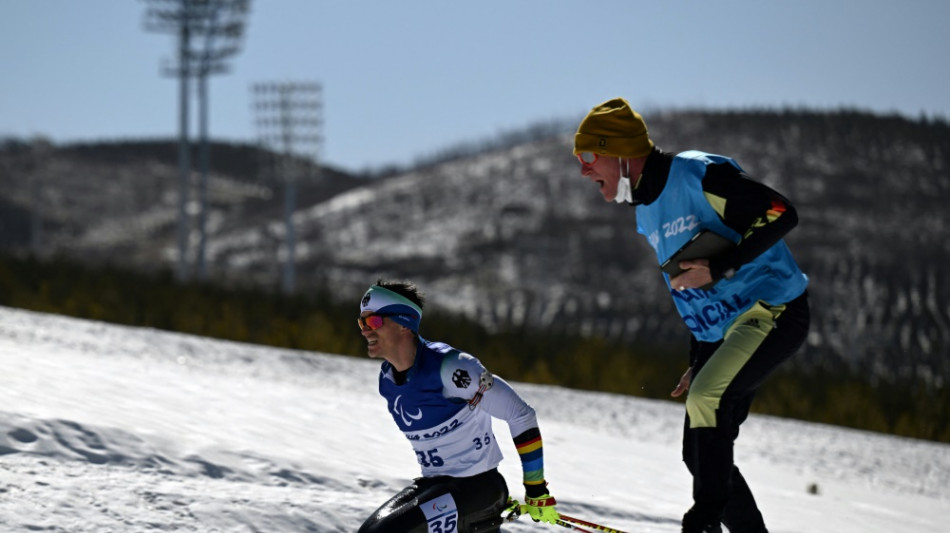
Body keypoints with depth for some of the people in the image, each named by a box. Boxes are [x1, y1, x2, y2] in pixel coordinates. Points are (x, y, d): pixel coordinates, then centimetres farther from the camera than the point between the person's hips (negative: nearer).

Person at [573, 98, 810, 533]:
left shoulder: (698, 175, -15)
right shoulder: (646, 213, 14)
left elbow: (781, 214, -21)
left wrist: (719, 269, -24)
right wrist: (697, 361, 20)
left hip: (771, 312, -10)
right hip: (720, 332, 10)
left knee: (705, 398, -28)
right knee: (700, 454, 4)